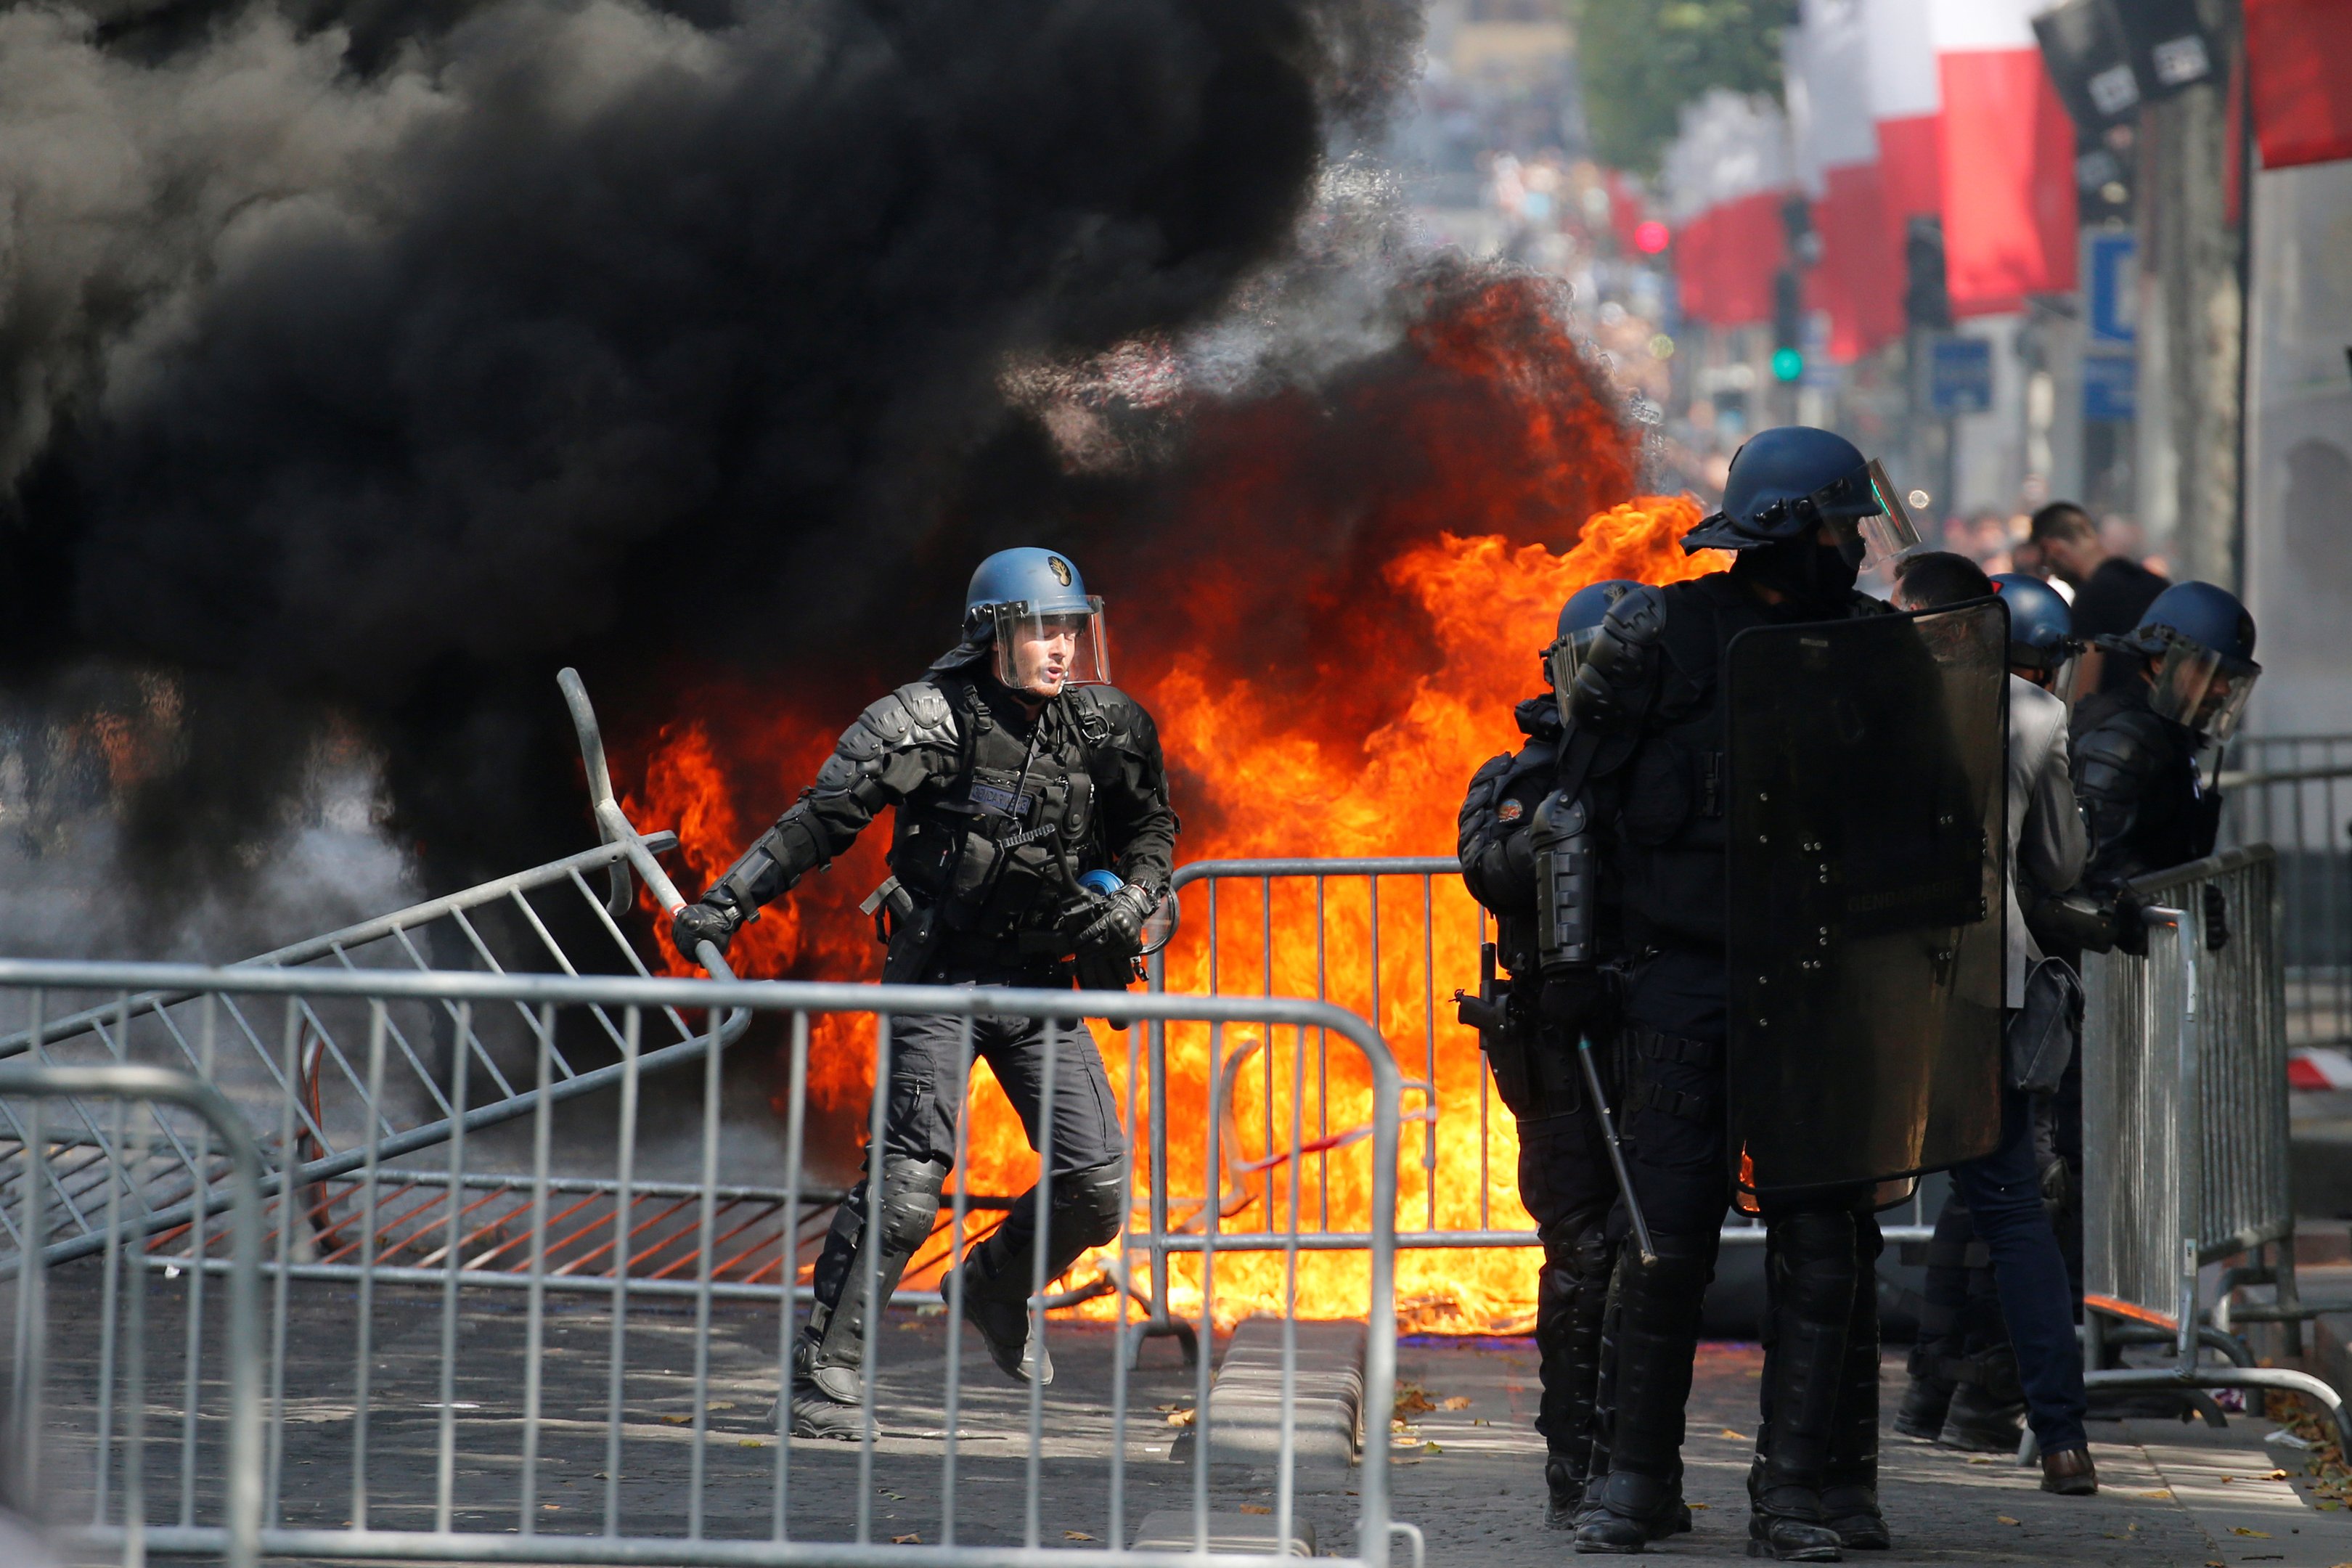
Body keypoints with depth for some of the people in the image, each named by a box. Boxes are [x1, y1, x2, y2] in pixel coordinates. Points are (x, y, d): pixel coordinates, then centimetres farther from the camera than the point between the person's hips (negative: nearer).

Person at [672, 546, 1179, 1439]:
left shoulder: (1108, 728, 1)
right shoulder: (927, 721, -12)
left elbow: (1151, 830, 16)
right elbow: (822, 819, -11)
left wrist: (1134, 899, -5)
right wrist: (728, 901, -17)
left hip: (1042, 981, 5)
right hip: (940, 975, -5)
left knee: (1098, 1187, 0)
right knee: (909, 1174, -17)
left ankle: (997, 1290, 31)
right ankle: (827, 1372, -9)